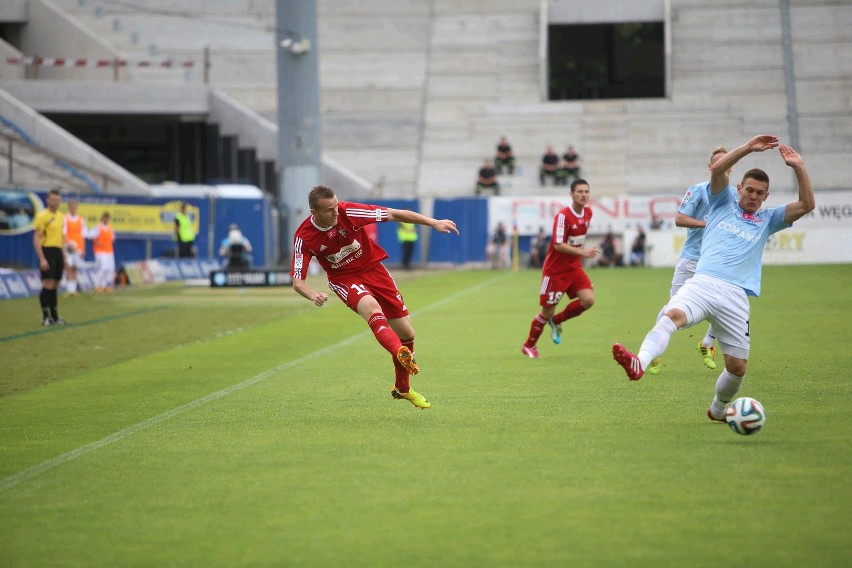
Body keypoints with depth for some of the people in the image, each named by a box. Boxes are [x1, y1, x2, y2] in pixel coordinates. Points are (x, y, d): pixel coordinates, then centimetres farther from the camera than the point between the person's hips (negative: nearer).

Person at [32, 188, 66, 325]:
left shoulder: (60, 216, 14)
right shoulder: (42, 216, -9)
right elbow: (36, 239, -13)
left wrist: (63, 257, 21)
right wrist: (42, 259, -19)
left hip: (58, 252, 7)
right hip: (47, 251, -7)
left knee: (54, 285, 12)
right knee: (48, 285, -8)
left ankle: (55, 316, 18)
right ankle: (45, 317, -3)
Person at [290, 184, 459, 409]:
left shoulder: (347, 212, -20)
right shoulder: (304, 238, -19)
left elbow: (393, 214, -14)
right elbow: (297, 281, -17)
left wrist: (433, 223, -15)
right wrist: (314, 295, -40)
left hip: (372, 268, 3)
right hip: (344, 279, -3)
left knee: (406, 333, 4)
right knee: (372, 307, -38)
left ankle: (402, 388, 28)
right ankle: (401, 354, -64)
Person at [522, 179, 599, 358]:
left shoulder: (588, 213, 2)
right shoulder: (563, 216, -21)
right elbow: (558, 245, -27)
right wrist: (582, 252, -33)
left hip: (574, 267, 6)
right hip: (555, 269, -6)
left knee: (588, 299, -14)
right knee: (547, 310, 1)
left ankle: (556, 321, 11)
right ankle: (528, 346, 23)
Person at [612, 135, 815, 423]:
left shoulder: (767, 220, 23)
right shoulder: (723, 204, 20)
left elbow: (807, 205, 13)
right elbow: (717, 169, 4)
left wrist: (799, 168, 4)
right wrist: (748, 148, -1)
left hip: (735, 295, 2)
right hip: (702, 283, -2)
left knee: (737, 366, 1)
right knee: (673, 314, -34)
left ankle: (718, 410, 30)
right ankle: (640, 363, -58)